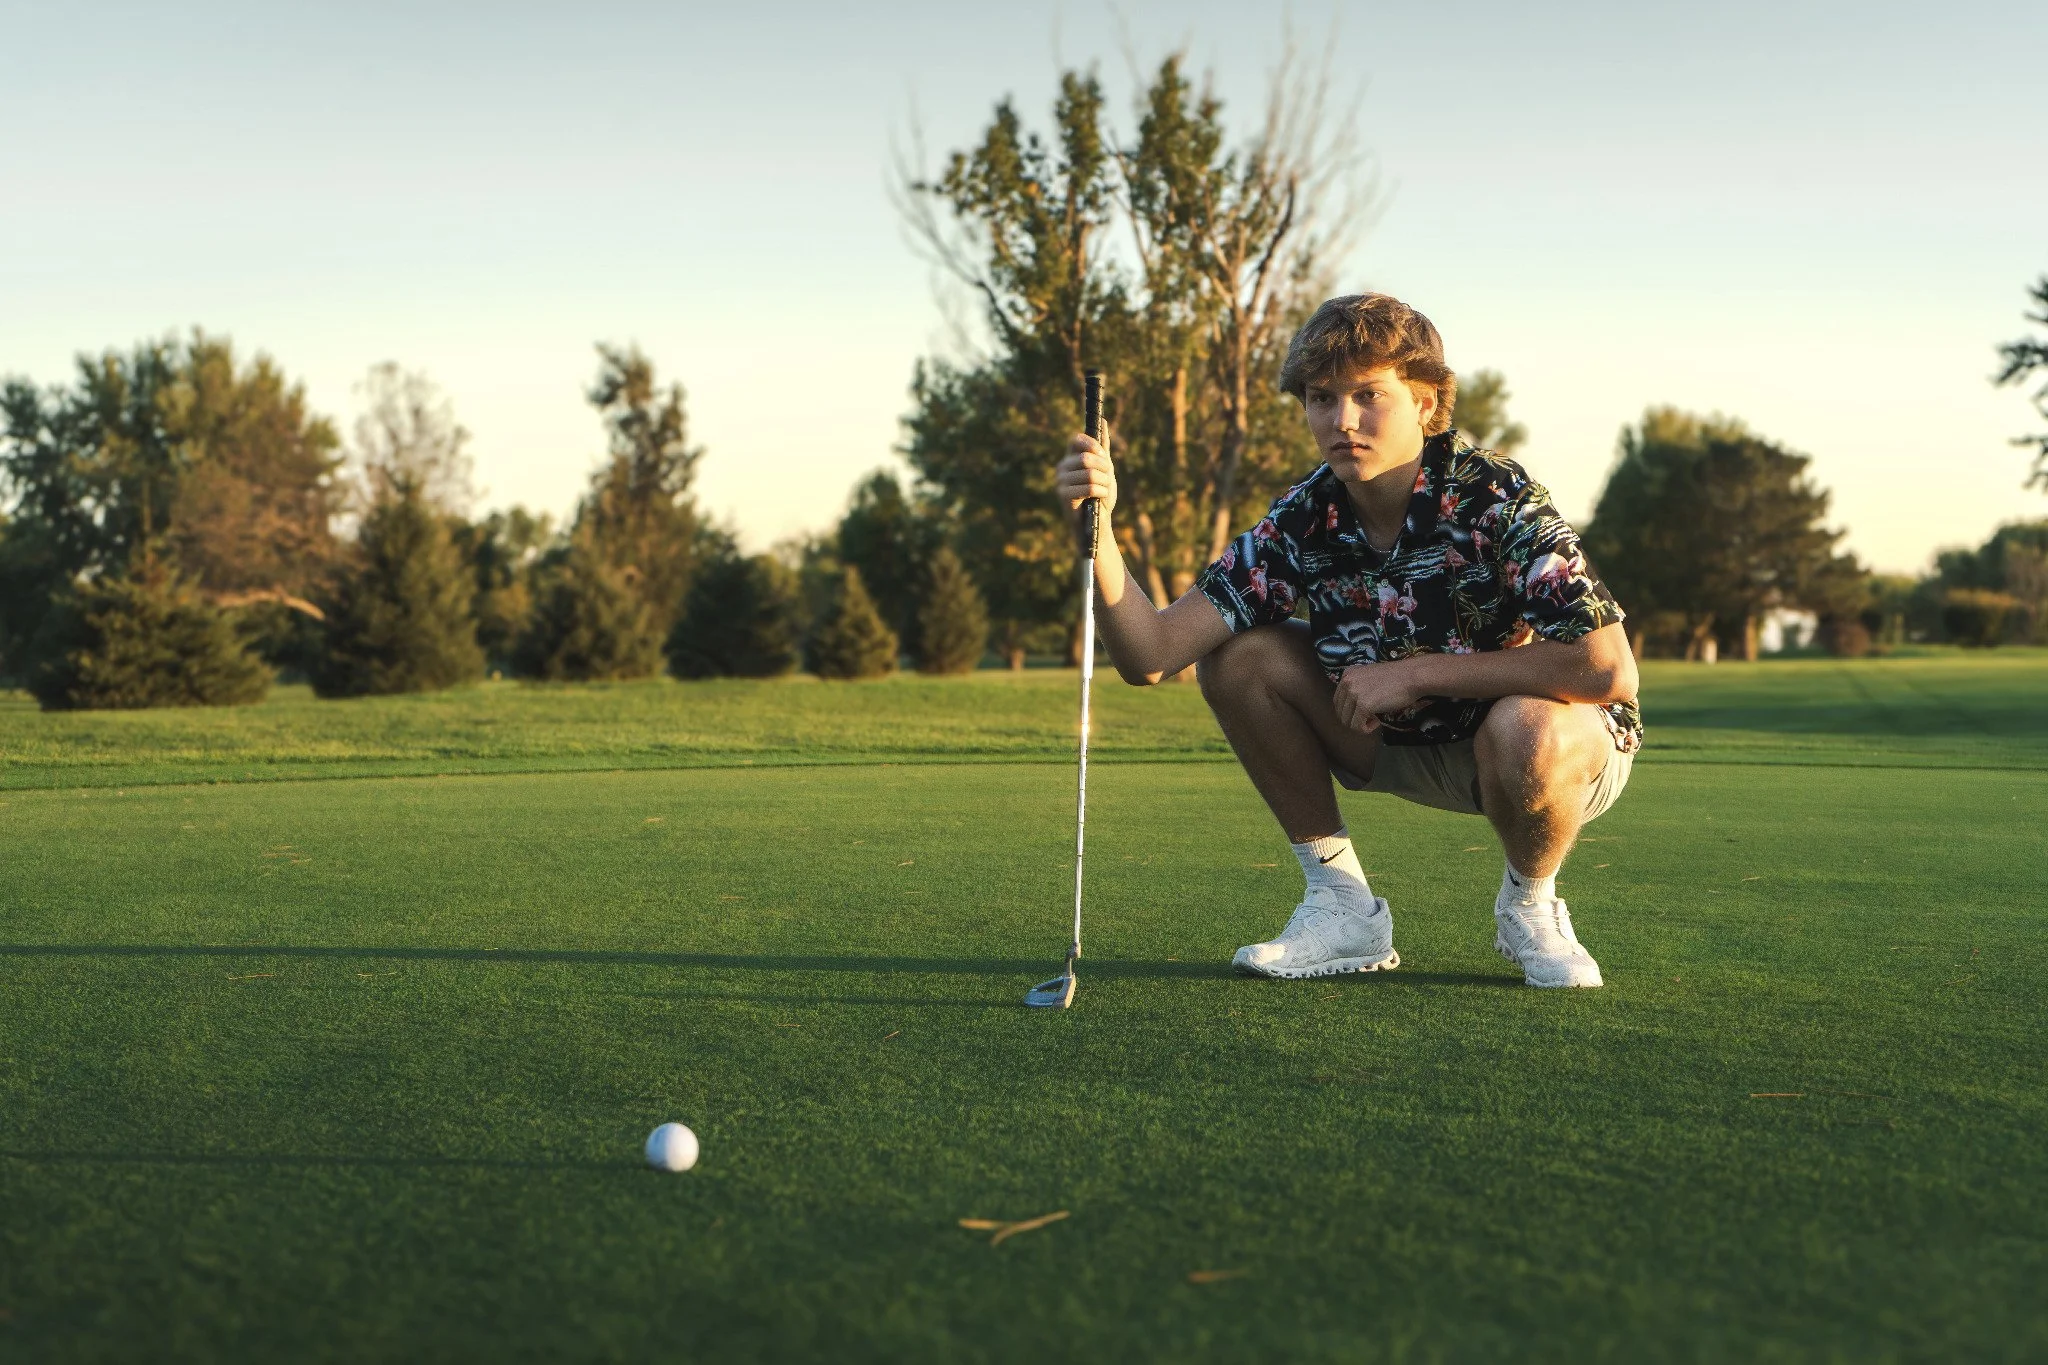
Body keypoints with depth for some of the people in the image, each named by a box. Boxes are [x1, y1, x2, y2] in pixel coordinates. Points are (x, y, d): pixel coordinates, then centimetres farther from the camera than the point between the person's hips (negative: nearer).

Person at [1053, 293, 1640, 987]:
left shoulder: (1493, 497, -26)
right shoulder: (1302, 521, -14)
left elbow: (1610, 669, -36)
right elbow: (1149, 656, -20)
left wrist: (1415, 673, -30)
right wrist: (1097, 527, -37)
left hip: (1563, 746, -4)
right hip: (1408, 742, 5)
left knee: (1523, 732, -39)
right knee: (1236, 659, -13)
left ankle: (1528, 905, -4)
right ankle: (1342, 904, 1)